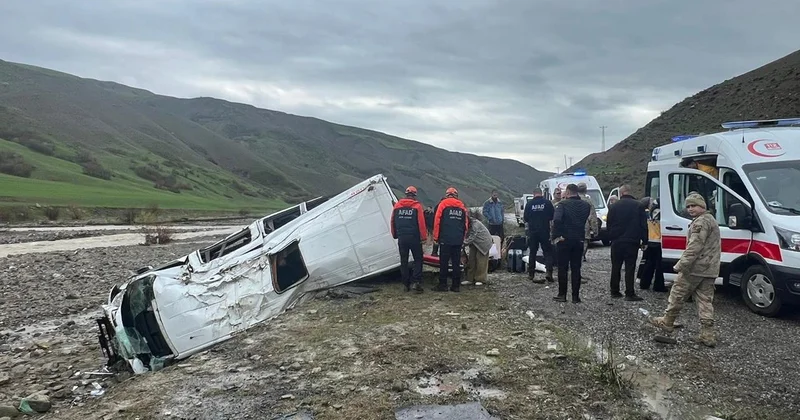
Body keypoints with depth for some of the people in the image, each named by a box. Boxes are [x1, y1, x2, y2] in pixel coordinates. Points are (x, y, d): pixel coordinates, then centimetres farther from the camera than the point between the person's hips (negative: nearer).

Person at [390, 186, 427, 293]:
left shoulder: (397, 205, 5)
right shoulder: (417, 206, -6)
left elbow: (392, 222, 9)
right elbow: (421, 223, -11)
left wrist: (395, 235, 21)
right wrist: (423, 237, -5)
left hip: (401, 238, 3)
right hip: (414, 238, -3)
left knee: (404, 261, 10)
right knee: (418, 260, 6)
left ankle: (406, 284, 12)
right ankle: (417, 282, -7)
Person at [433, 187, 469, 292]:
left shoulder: (443, 204, 0)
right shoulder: (462, 206, 12)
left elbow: (437, 221, -5)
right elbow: (466, 224, 13)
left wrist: (436, 237, 1)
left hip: (445, 239, -4)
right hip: (458, 240, 4)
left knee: (444, 263, 1)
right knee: (456, 263, 8)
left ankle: (443, 285, 2)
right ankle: (456, 285, 10)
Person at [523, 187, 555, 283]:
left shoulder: (529, 204, -3)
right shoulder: (547, 203, -6)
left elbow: (525, 218, 3)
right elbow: (553, 216, 0)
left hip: (532, 232, 1)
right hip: (545, 231, -1)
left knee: (532, 252, 11)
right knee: (548, 251, 5)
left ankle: (531, 274, 14)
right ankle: (548, 271, -11)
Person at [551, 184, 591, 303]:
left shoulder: (563, 204, -13)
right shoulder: (586, 205, 4)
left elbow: (557, 220, -24)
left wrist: (556, 236, -19)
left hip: (564, 240, -4)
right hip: (579, 240, 4)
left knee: (562, 268, 6)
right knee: (576, 269, 9)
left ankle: (562, 295, 10)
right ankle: (575, 296, 11)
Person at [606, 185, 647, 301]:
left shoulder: (614, 207, 3)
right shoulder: (639, 205, -1)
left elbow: (609, 225, 7)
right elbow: (644, 225, -1)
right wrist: (644, 241, 4)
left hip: (617, 242, 2)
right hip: (632, 242, -2)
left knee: (616, 267, 11)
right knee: (630, 268, -2)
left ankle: (614, 291, 16)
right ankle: (629, 294, -3)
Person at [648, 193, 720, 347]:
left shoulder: (701, 222, -13)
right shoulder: (711, 219, 21)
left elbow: (694, 247, -22)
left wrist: (681, 265, -21)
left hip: (695, 268, -10)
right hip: (710, 270, 10)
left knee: (678, 294, 4)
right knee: (705, 301, 7)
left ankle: (667, 322, 15)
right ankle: (707, 335, 6)